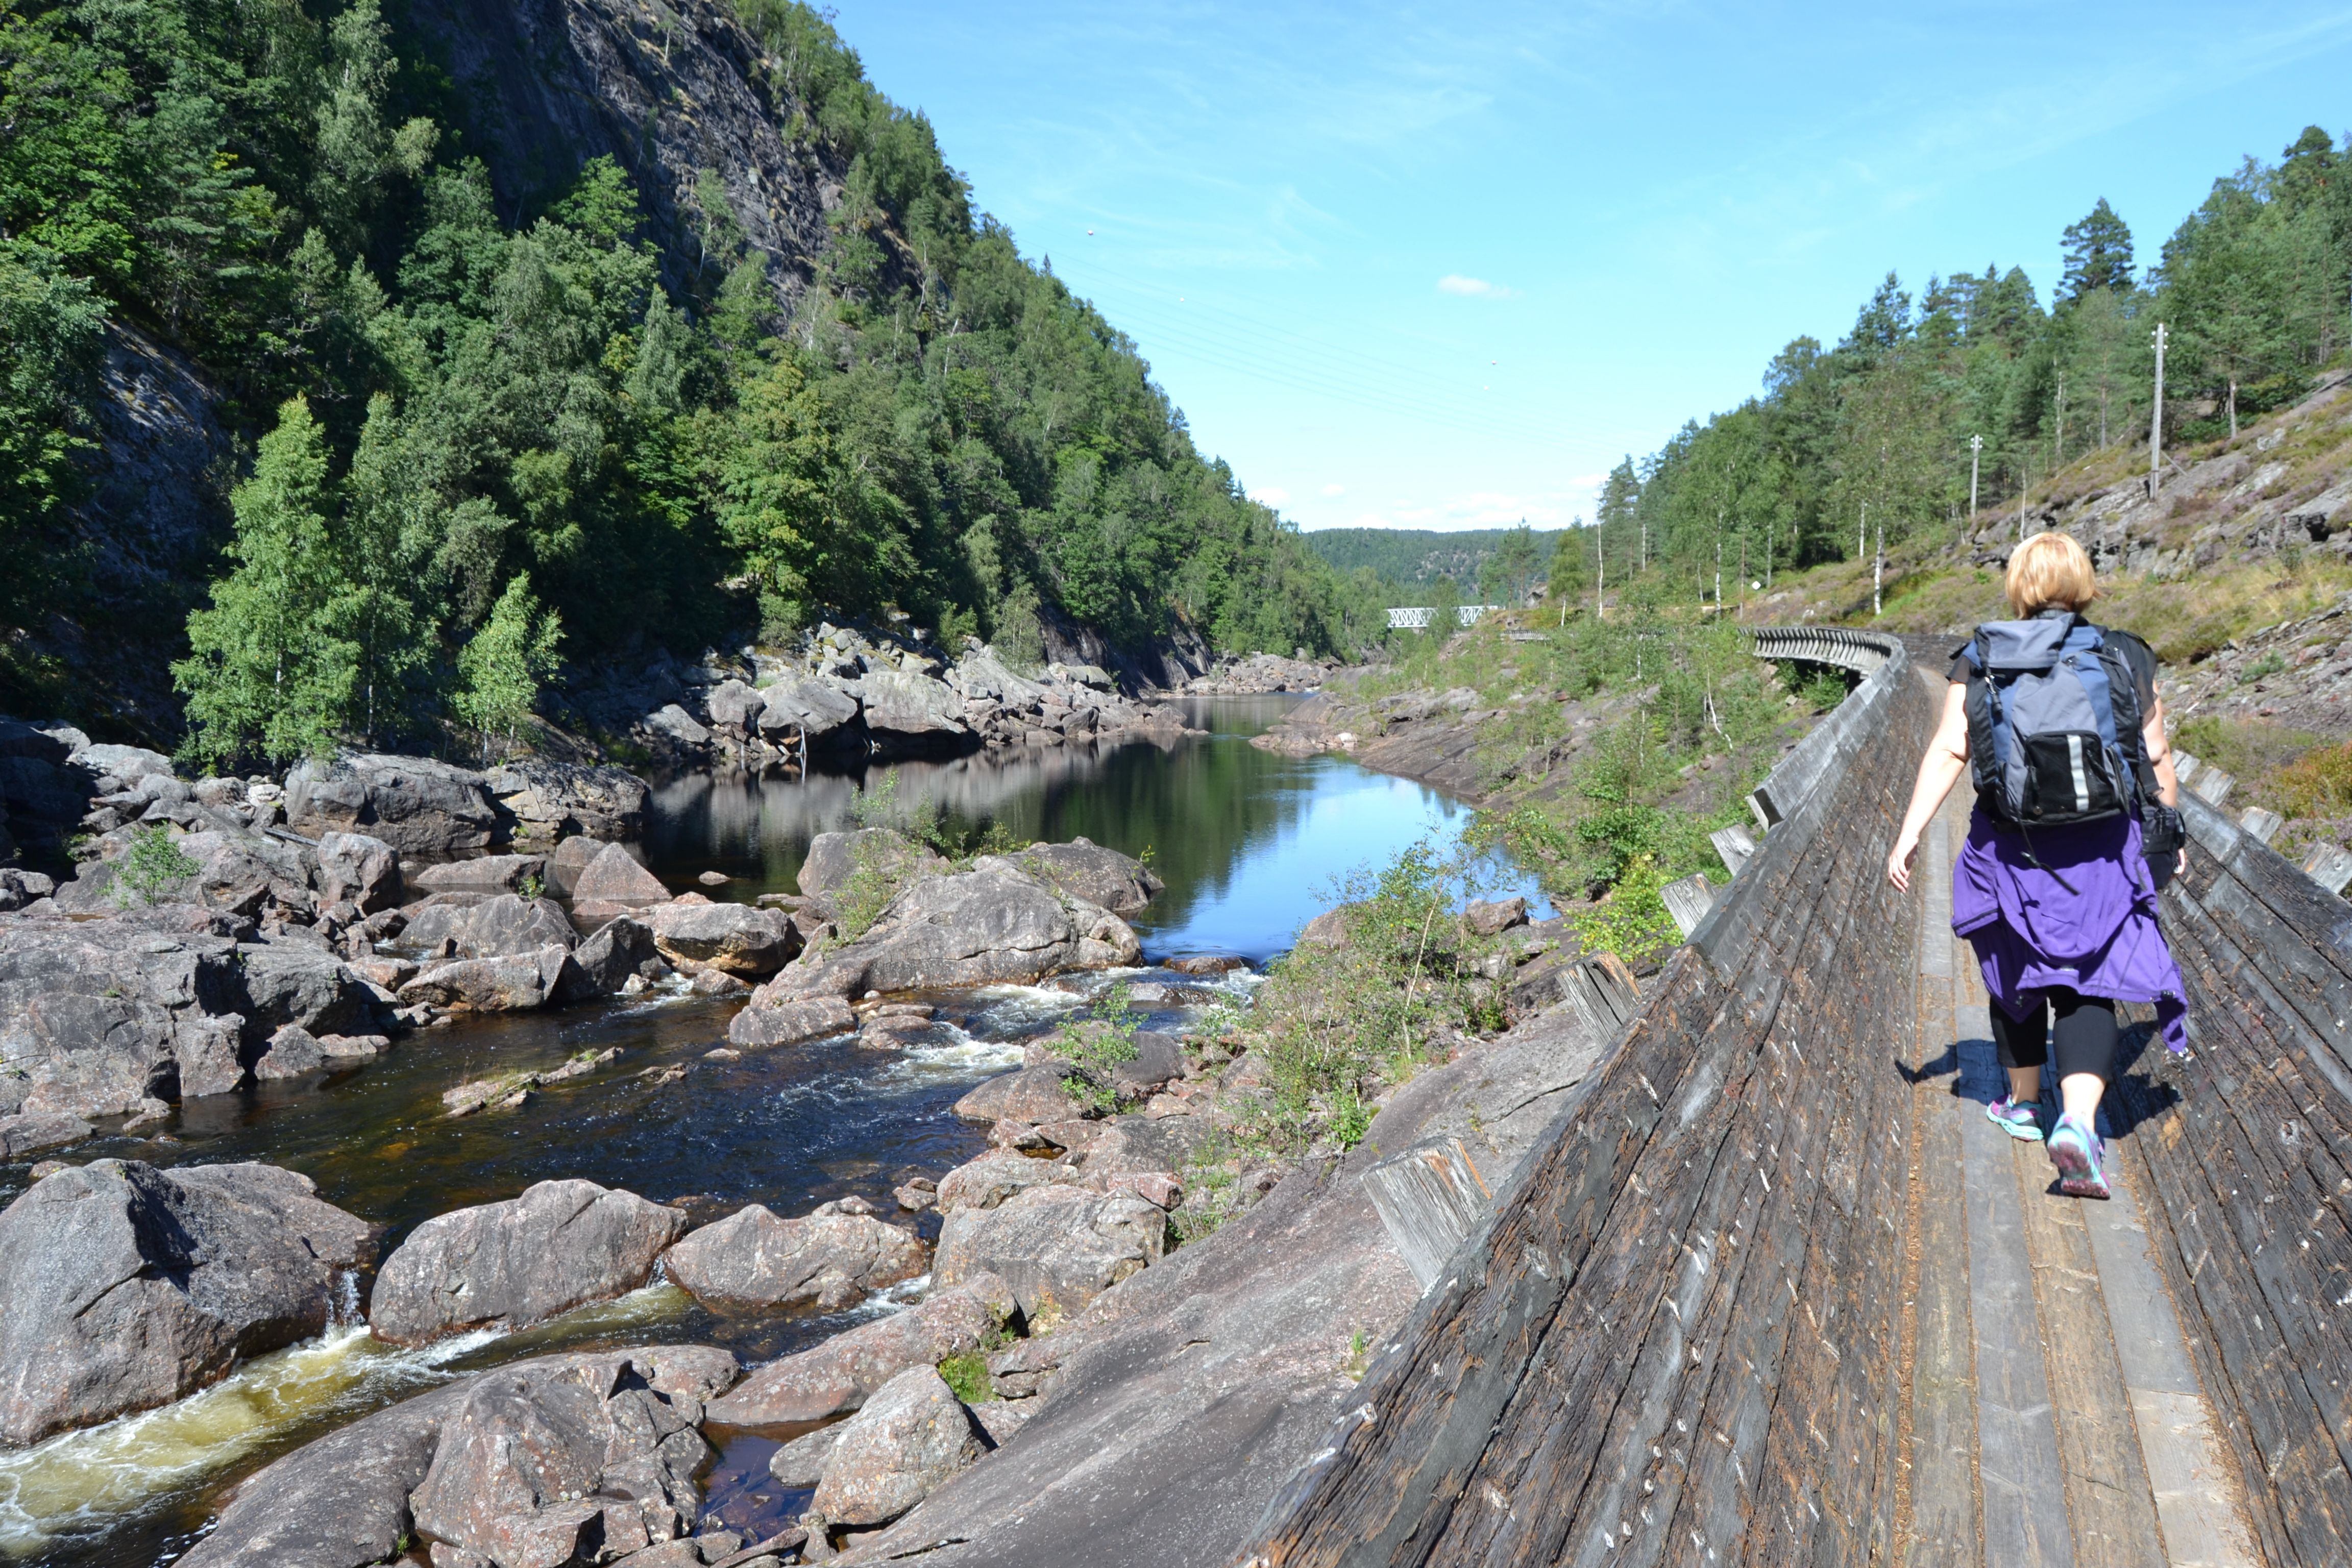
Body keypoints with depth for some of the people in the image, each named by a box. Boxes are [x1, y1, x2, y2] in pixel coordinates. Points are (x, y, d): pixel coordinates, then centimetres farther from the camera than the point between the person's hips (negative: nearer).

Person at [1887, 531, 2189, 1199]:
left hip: (2011, 851, 0)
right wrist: (2172, 837, 18)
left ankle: (2023, 1105, 36)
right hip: (2104, 852, 0)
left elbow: (1948, 752, -10)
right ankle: (2077, 1125, -17)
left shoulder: (1980, 663, -2)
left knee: (2017, 974, 20)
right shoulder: (2126, 659, 1)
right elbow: (2157, 757, 5)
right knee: (2086, 993, 3)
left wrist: (1909, 835, -9)